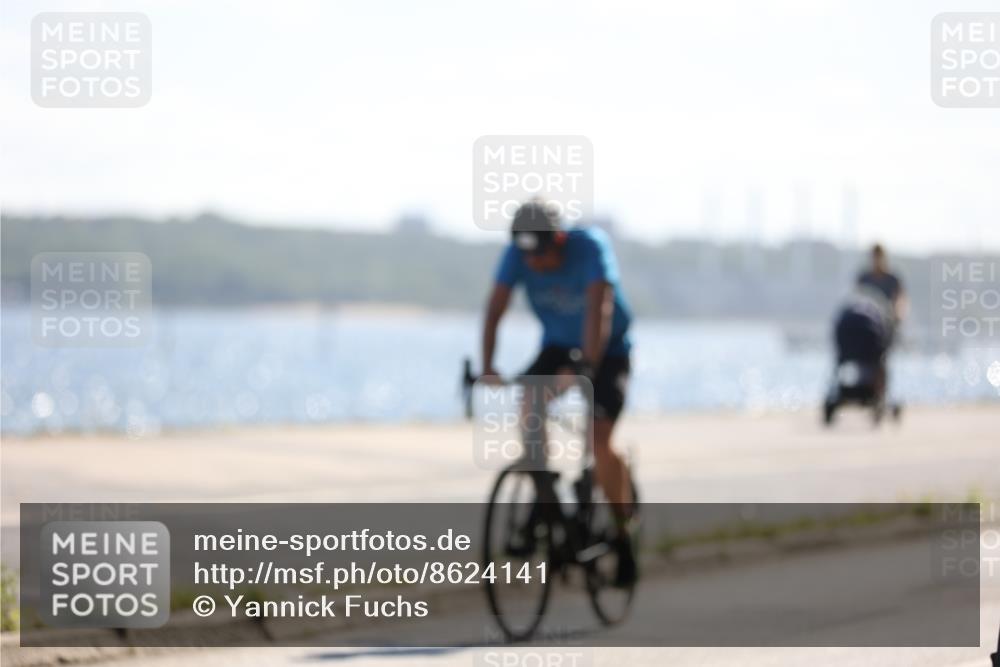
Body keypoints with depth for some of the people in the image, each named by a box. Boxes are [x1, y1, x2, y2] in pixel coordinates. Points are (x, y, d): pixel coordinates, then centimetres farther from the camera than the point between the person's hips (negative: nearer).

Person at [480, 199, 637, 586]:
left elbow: (599, 309, -38)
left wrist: (586, 366, -49)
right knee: (529, 406, -25)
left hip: (607, 350, -4)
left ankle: (621, 536, 0)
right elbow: (495, 308, -24)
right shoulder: (517, 255, -18)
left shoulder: (590, 246, -29)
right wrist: (487, 367, -37)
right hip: (558, 345, 4)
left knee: (598, 442, -17)